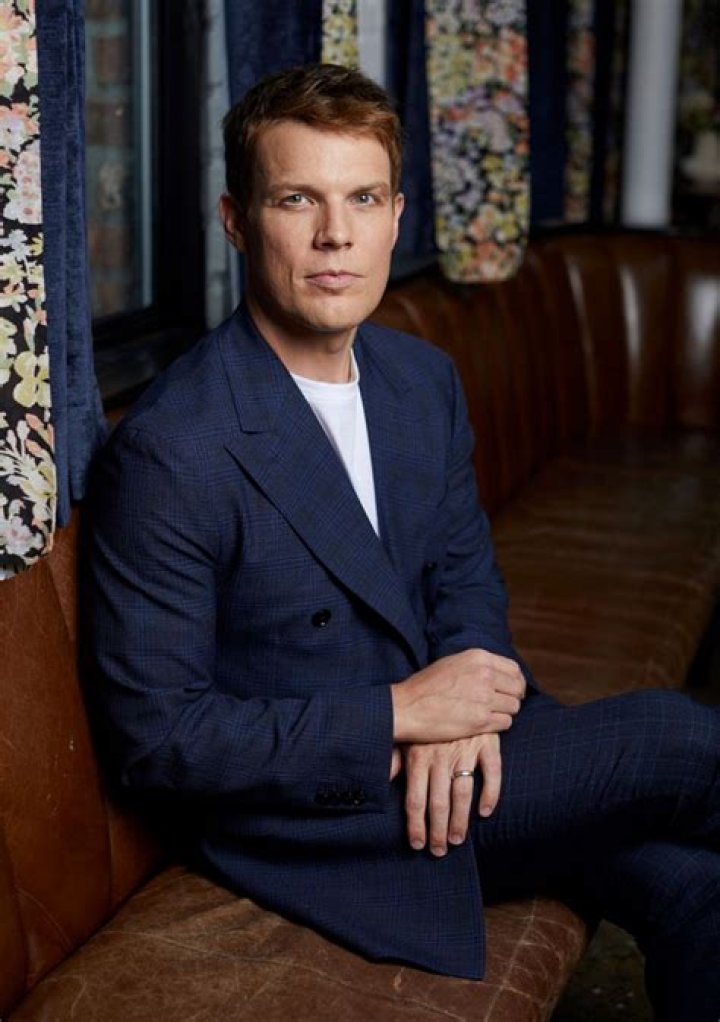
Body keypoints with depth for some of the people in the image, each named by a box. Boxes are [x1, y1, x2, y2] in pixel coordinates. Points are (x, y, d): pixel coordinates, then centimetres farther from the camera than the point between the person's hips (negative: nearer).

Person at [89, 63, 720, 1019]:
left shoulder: (426, 378, 1)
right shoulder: (168, 453, -22)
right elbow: (153, 733, -18)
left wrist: (465, 705, -11)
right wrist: (399, 713, -21)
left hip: (435, 756, 7)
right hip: (304, 809, -6)